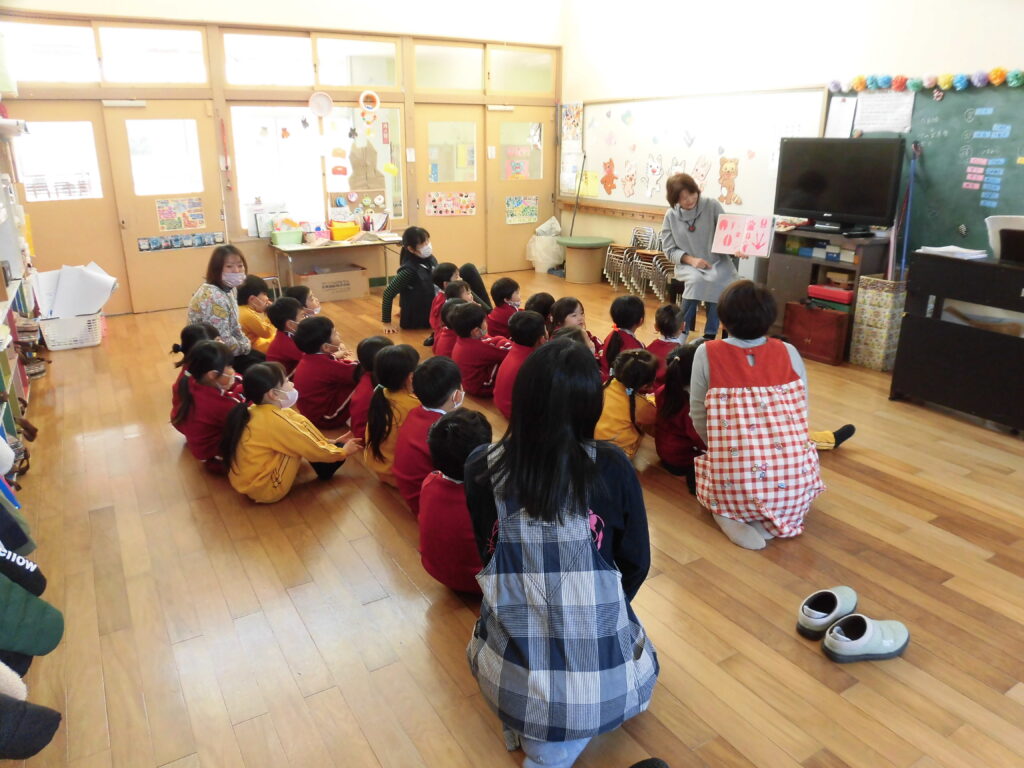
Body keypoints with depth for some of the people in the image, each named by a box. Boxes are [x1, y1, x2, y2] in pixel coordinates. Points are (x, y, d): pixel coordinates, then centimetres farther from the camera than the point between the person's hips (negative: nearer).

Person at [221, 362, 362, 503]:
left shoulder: (253, 410, 1)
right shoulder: (275, 421, -23)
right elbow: (314, 450, -14)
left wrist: (327, 441, 16)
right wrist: (344, 451, 4)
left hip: (247, 483, 9)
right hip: (266, 489, -9)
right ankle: (326, 469, 11)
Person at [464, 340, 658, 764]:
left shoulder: (480, 468, -13)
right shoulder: (612, 467, -17)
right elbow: (636, 563, -2)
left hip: (508, 676, 4)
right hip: (600, 680, -3)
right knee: (641, 655, 32)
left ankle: (526, 723, 15)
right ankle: (558, 745, 9)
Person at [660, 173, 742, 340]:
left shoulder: (711, 205, -3)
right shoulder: (671, 216, 0)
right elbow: (669, 250, 1)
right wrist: (691, 259, -17)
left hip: (717, 261, 0)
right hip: (688, 264, 0)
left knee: (716, 281, -33)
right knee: (696, 280, -34)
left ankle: (710, 335, -22)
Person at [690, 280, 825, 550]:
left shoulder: (707, 354, -3)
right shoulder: (789, 353, 3)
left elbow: (699, 418, 4)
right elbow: (801, 417, 10)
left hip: (733, 488, -1)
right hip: (795, 487, 2)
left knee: (704, 467, 33)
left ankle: (731, 517, 4)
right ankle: (773, 519, 11)